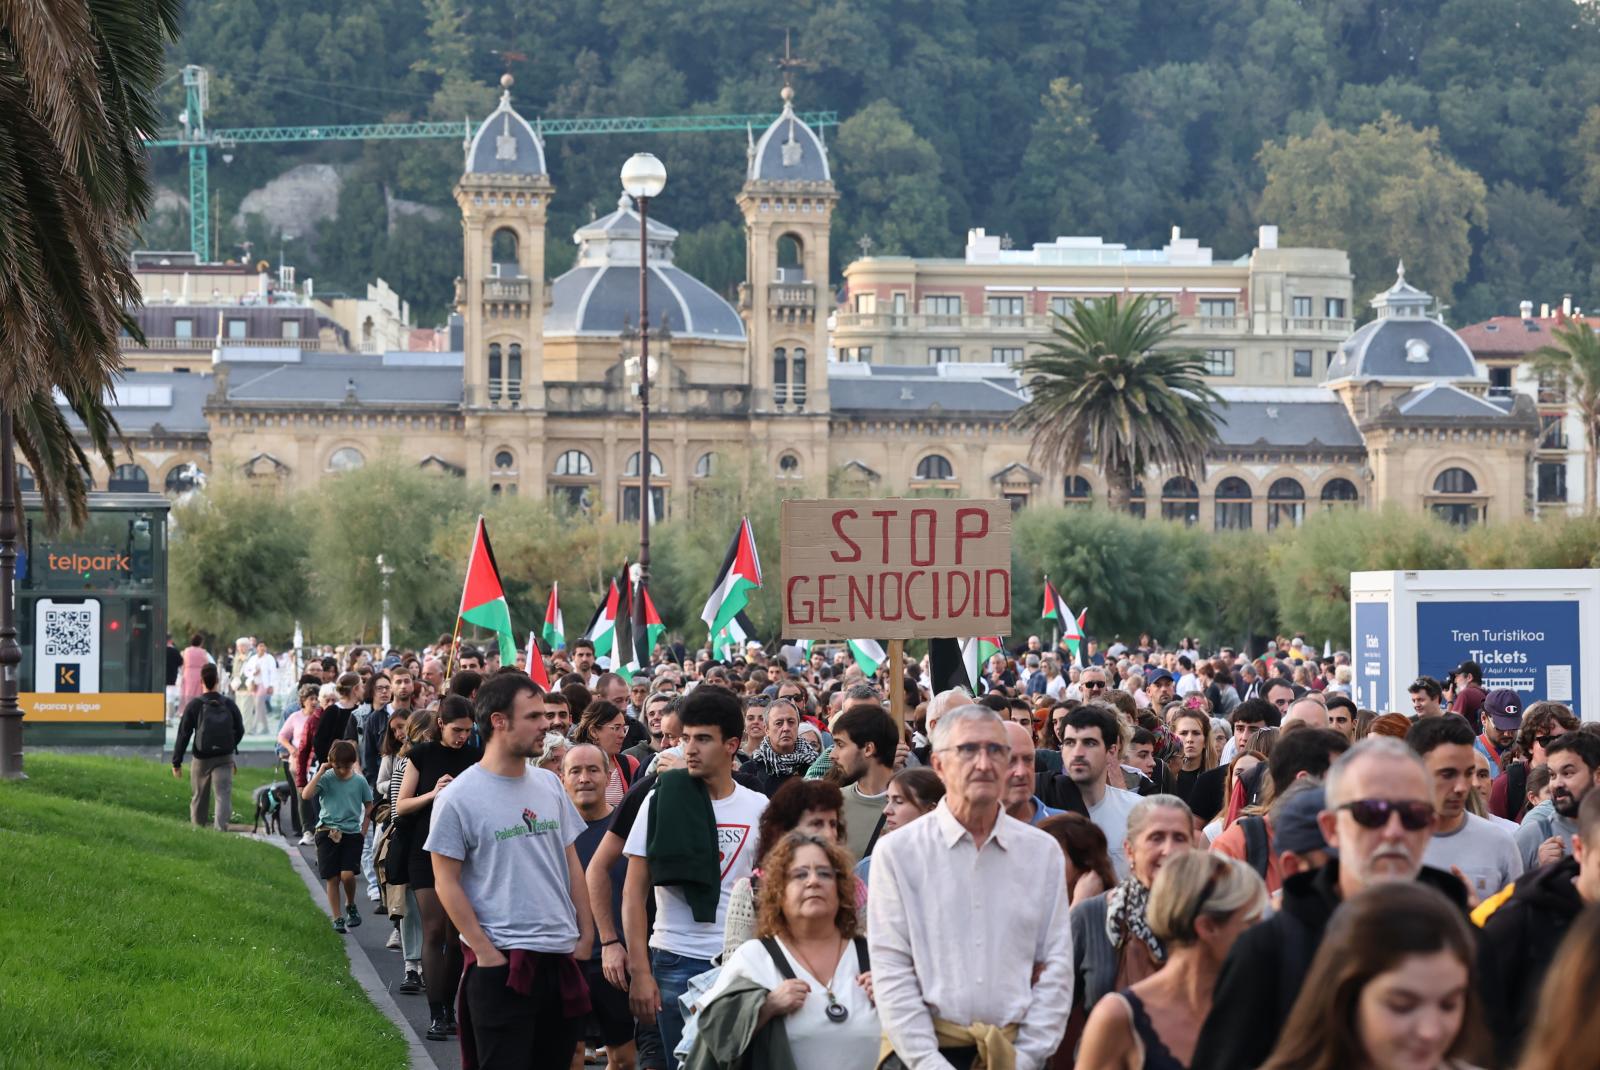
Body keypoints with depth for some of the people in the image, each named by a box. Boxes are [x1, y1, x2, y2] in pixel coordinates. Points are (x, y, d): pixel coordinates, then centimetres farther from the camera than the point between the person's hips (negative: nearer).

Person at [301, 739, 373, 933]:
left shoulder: (360, 781, 2)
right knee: (332, 878, 1)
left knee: (347, 874, -16)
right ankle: (337, 918, 11)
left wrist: (364, 828, 7)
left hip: (352, 833, 0)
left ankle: (351, 906, 11)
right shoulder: (326, 779, -3)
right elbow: (306, 795, -18)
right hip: (328, 832, 0)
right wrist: (320, 772, -16)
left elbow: (369, 805, 15)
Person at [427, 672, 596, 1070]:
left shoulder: (549, 784, 9)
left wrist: (586, 936, 9)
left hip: (561, 958, 6)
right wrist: (485, 952, -11)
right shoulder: (459, 797, -8)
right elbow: (446, 883, -7)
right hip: (501, 962, -6)